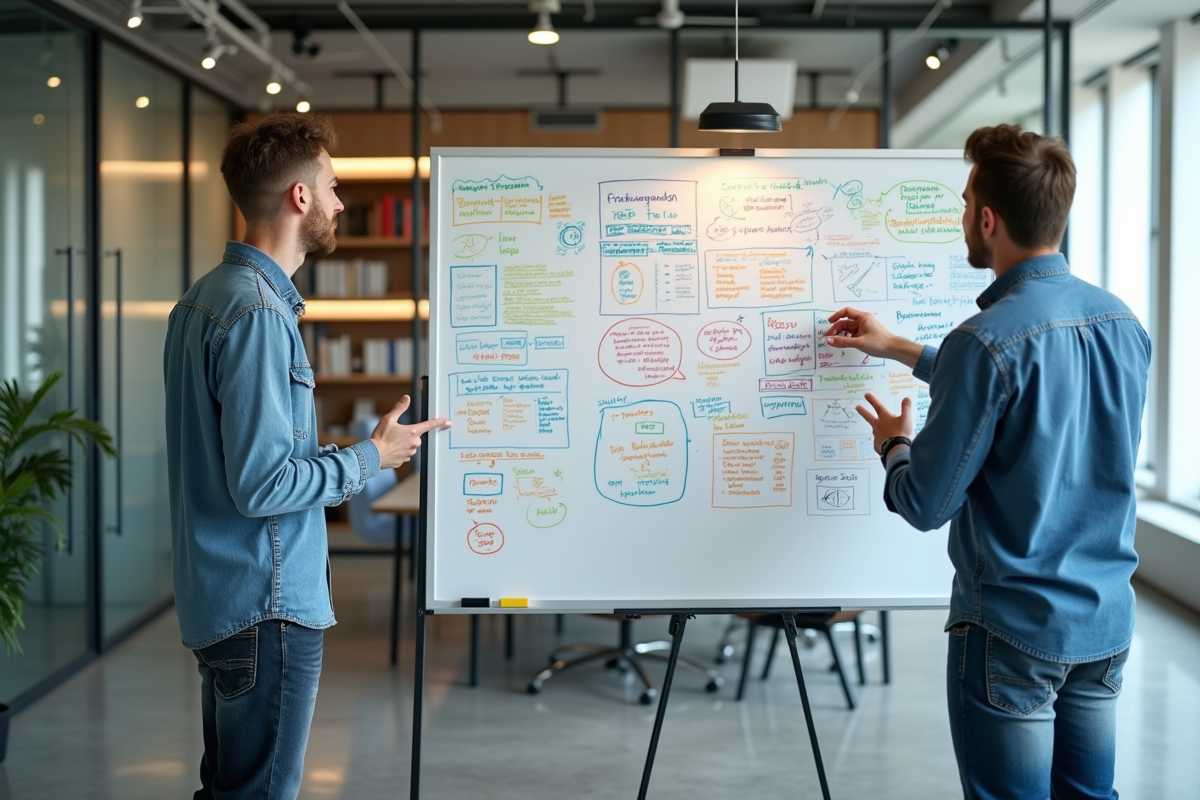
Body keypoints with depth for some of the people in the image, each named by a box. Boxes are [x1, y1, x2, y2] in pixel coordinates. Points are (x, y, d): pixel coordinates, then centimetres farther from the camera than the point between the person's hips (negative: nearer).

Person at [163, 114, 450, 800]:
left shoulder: (203, 299, 11)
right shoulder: (258, 312, -20)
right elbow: (261, 485, -24)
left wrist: (335, 459, 16)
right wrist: (371, 458, -12)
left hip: (220, 598, 10)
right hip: (268, 604, -10)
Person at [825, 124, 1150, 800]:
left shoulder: (986, 341, -21)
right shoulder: (1124, 324, 2)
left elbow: (927, 504, -17)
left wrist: (894, 446, 5)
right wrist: (900, 350, 26)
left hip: (1014, 626, -7)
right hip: (1109, 620, 7)